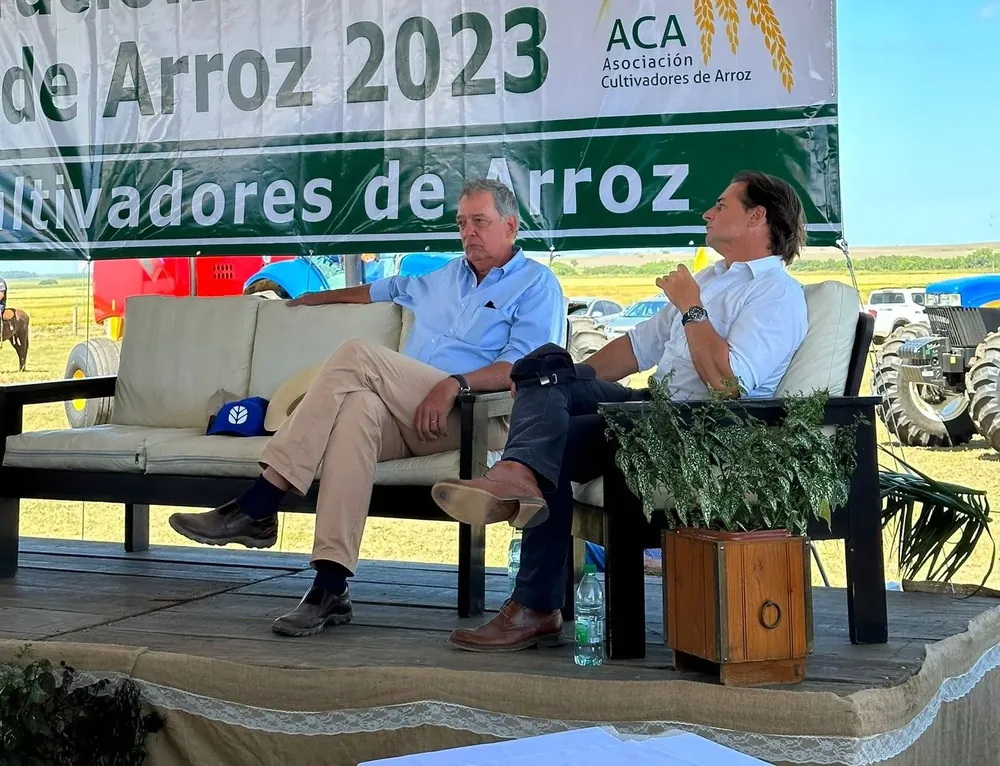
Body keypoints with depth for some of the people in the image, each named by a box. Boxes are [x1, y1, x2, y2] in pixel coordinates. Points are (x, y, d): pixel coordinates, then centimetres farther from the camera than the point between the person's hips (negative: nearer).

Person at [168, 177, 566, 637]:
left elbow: (522, 367, -7)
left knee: (356, 357, -27)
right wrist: (315, 298, 52)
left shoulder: (537, 284, 8)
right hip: (404, 418, 6)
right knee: (357, 408, -33)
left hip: (467, 417, -6)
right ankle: (330, 587, -43)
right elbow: (383, 289, 49)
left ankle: (255, 510, -31)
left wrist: (455, 383, -21)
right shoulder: (445, 277, 32)